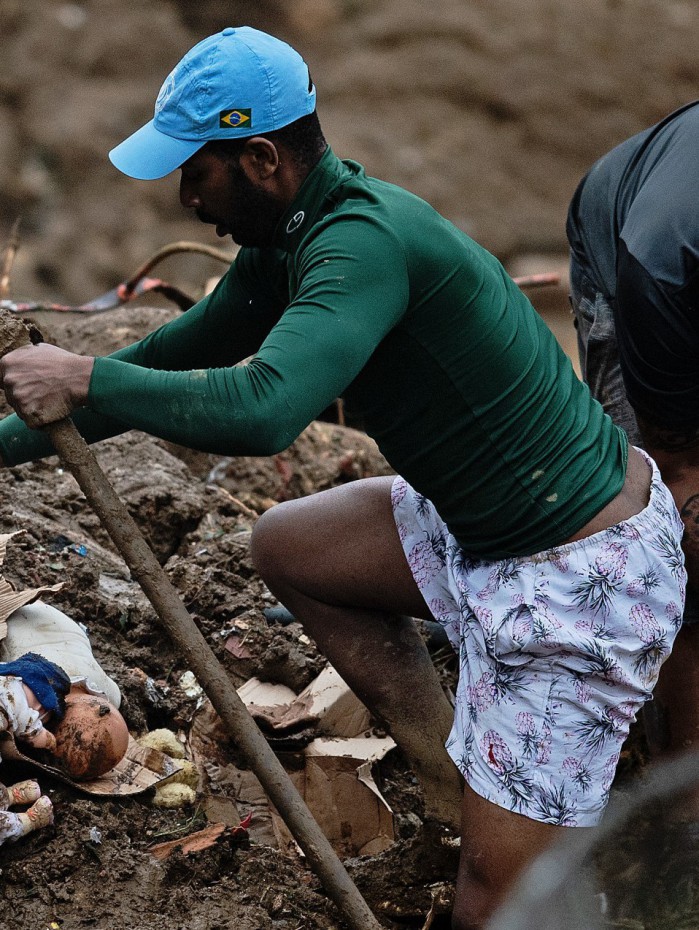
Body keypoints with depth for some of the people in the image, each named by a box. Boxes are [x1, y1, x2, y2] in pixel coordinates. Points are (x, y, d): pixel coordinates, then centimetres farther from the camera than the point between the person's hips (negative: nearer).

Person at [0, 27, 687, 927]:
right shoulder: (289, 237, 5)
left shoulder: (365, 241, -26)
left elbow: (263, 409, -41)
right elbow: (176, 353, 16)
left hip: (580, 582, -10)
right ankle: (456, 781, 22)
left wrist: (86, 381, -27)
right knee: (287, 547, 20)